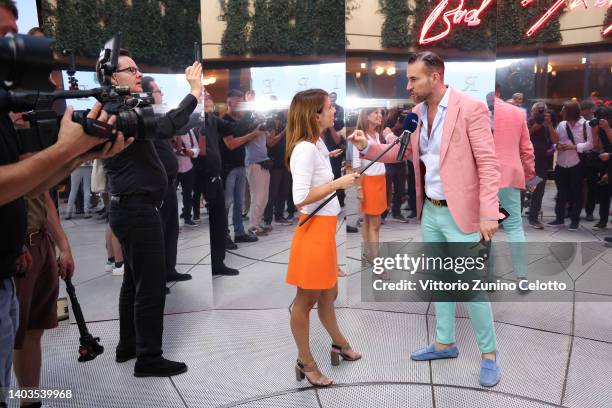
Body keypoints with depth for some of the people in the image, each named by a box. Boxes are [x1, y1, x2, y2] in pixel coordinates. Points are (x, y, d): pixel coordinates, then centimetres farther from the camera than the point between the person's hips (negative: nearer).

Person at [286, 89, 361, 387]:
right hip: (313, 231, -9)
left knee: (328, 294, 23)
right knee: (306, 300, 7)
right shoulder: (305, 149, -19)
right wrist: (338, 183, -20)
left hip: (325, 230, 9)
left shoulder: (317, 145, 9)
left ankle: (339, 344, 41)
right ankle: (305, 362, 22)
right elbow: (300, 198, -25)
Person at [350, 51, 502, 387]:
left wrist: (488, 213, -22)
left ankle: (489, 353, 19)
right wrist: (367, 147, -3)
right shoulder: (416, 113, 6)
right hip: (430, 211, 7)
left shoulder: (470, 108, -14)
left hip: (460, 212, -7)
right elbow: (400, 152, 15)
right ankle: (445, 343, 33)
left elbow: (488, 164, -16)